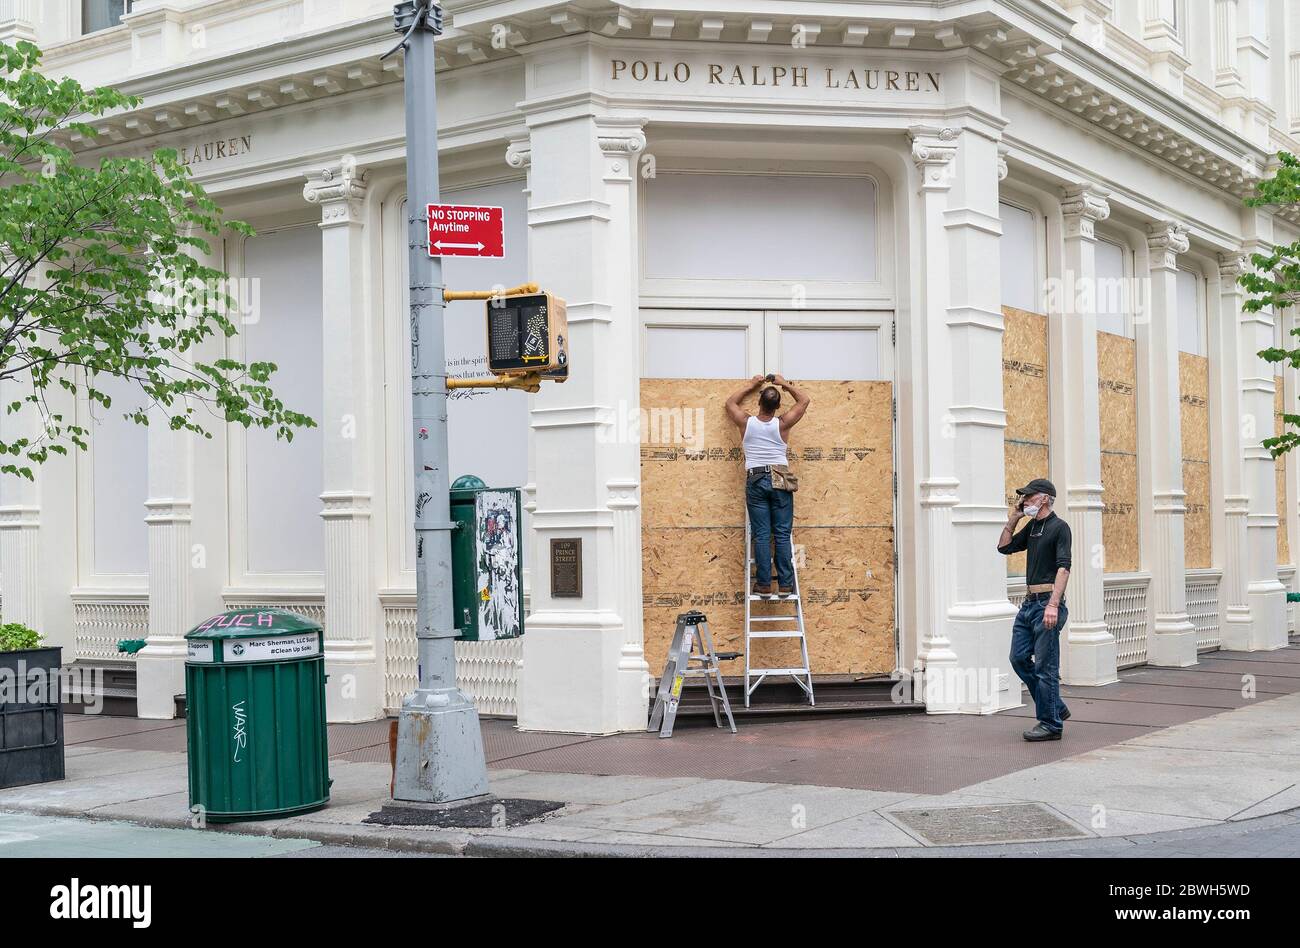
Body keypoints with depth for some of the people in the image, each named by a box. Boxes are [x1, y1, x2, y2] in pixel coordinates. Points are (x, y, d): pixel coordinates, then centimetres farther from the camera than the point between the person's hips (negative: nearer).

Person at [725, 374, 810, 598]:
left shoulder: (746, 423, -1)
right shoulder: (782, 424, -3)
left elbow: (730, 402, 20)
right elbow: (804, 401, 13)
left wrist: (752, 385, 27)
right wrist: (785, 384, 21)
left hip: (756, 481, 0)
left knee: (761, 535, 0)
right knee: (782, 535, 1)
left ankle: (764, 585, -2)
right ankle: (785, 584, 1)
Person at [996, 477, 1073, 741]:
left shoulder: (1059, 527, -10)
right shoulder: (1031, 527, 15)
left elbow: (1063, 567, -19)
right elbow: (1004, 547, 23)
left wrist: (1053, 605, -28)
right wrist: (1012, 519, 12)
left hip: (1047, 603, -9)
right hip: (1029, 601, 9)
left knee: (1045, 665, -5)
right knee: (1019, 658, 10)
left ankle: (1051, 723, 3)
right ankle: (1056, 707, 21)